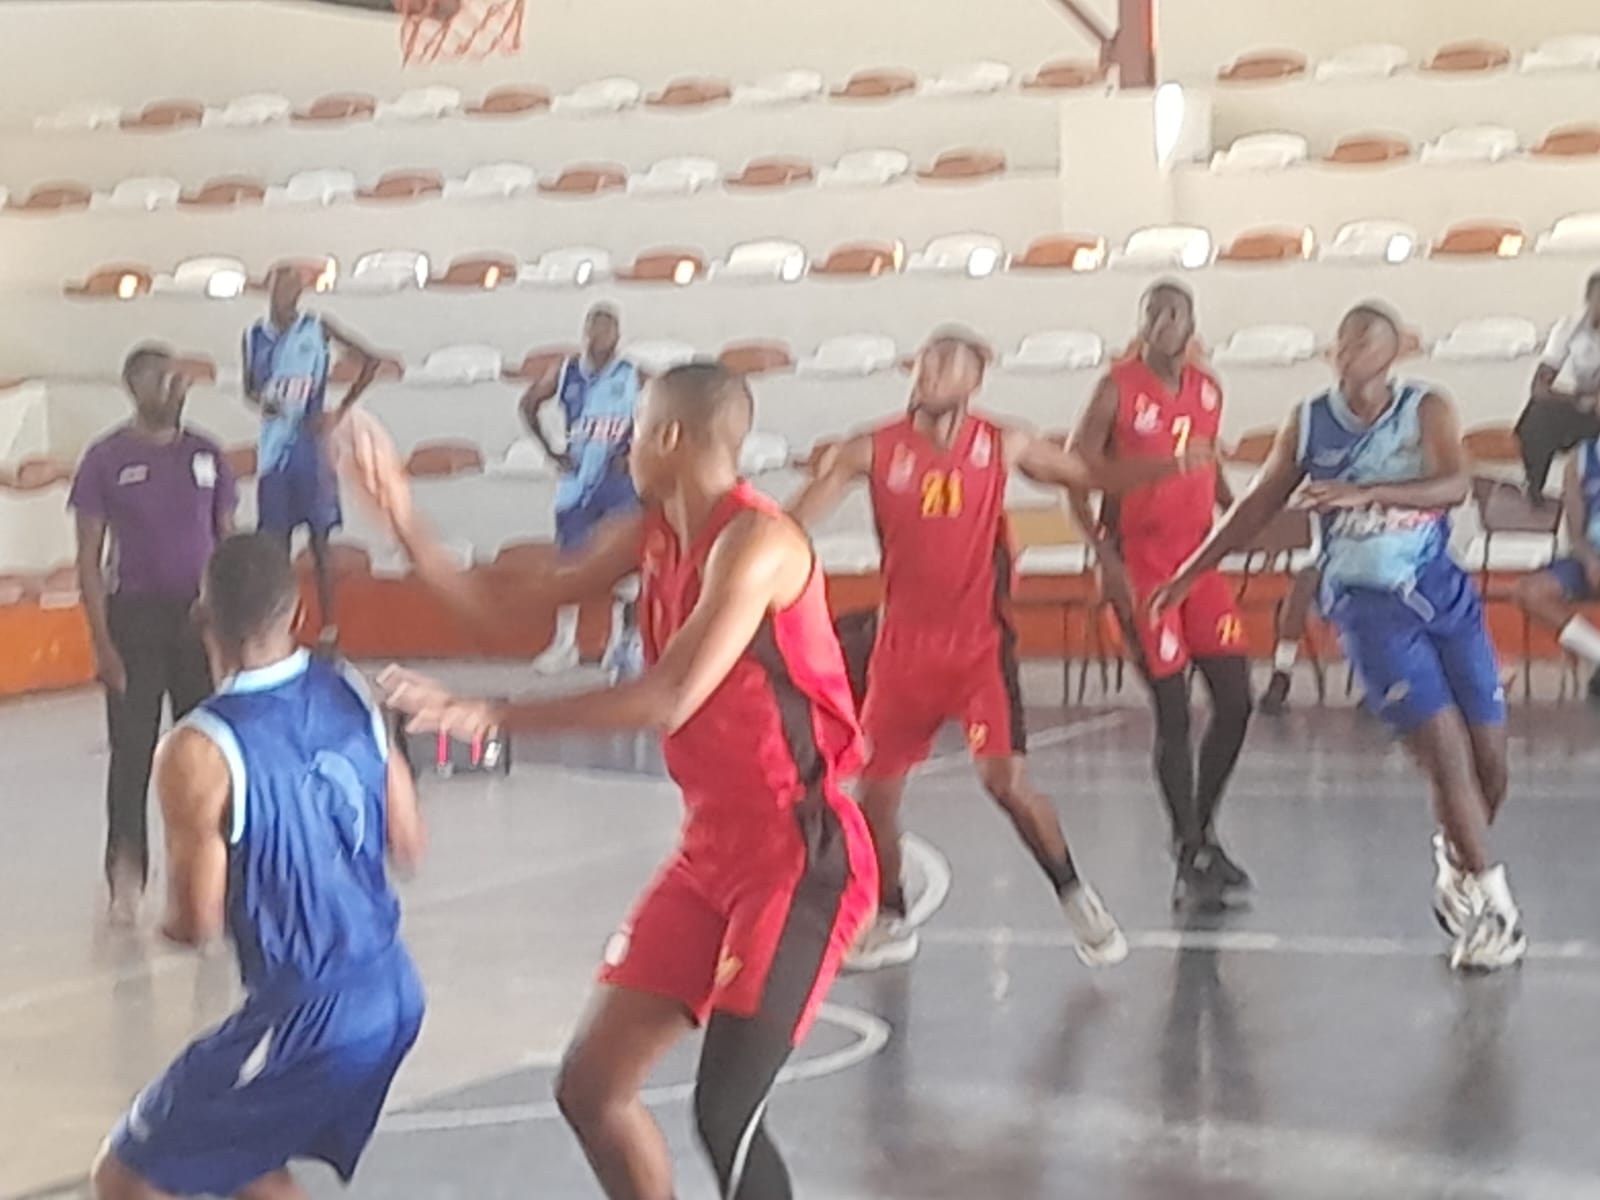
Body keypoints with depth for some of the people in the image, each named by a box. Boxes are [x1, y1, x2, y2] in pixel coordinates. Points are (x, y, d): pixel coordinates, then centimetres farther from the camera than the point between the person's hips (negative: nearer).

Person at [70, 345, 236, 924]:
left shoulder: (206, 454, 5)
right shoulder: (107, 459, -4)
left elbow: (226, 542, 11)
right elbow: (89, 559, -3)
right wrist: (103, 643, -9)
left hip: (200, 616, 3)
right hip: (135, 617, -3)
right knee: (132, 751, -1)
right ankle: (126, 878, 6)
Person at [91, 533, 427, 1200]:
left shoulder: (199, 753, -19)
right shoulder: (351, 695, 0)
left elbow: (198, 925, -14)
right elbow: (408, 846, 8)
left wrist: (167, 918, 8)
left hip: (309, 1020, -7)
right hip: (393, 995, 7)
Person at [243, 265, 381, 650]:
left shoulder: (317, 328, -5)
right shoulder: (254, 336, 4)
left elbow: (369, 361, -2)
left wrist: (341, 411, -6)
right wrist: (260, 401, -8)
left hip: (310, 446, -3)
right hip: (273, 449, 3)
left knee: (319, 541, 1)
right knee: (275, 543, 6)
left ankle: (329, 628, 8)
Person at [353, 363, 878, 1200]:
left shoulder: (754, 542, -19)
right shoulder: (651, 538, 9)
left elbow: (669, 700, -28)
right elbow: (501, 607, 17)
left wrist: (493, 717, -26)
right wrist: (402, 520, 8)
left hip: (798, 857, -9)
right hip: (712, 850, 9)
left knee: (725, 1113, -17)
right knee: (591, 1088, 9)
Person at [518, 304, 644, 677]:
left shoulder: (633, 378, -7)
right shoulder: (565, 373, 2)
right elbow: (529, 405, 14)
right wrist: (550, 450, 6)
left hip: (618, 479, -3)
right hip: (577, 477, 3)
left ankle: (624, 641, 3)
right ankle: (564, 643, 16)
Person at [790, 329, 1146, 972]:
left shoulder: (1004, 446, -3)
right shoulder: (874, 451, -5)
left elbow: (1088, 476, 10)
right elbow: (796, 520, -10)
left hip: (981, 642, -2)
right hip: (904, 646, 2)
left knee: (1006, 778, -13)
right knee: (876, 787, 5)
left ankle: (1075, 897, 6)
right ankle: (889, 922, 24)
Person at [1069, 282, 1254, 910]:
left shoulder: (1207, 390, 9)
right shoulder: (1117, 390, -8)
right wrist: (1106, 560, -17)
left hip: (1198, 557, 6)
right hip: (1140, 565, -6)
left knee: (1235, 699, 2)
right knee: (1172, 710, -5)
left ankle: (1204, 833, 21)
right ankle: (1189, 856, 6)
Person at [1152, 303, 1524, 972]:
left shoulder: (1428, 411, -2)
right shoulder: (1309, 423, 3)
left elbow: (1455, 485, -19)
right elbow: (1260, 505, 13)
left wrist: (1365, 494, -32)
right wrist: (1189, 574, 13)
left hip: (1442, 593, 1)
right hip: (1369, 604, -1)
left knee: (1489, 758, 3)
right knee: (1444, 748, -15)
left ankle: (1458, 863, 32)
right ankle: (1491, 903, -7)